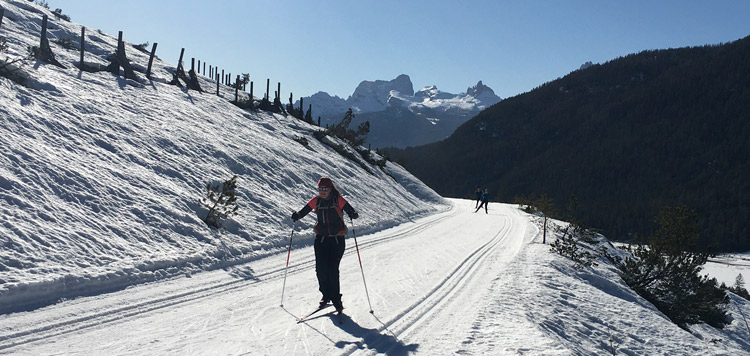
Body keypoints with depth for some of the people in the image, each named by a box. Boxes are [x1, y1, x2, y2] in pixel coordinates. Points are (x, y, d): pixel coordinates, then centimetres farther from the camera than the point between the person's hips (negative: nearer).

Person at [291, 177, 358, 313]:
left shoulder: (338, 200, -6)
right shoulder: (316, 201, 4)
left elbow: (350, 210, -13)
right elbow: (304, 211, 7)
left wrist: (353, 214, -35)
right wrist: (297, 216, -14)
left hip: (337, 239, -3)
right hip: (321, 238, 3)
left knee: (332, 269, -10)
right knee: (320, 268, -5)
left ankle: (336, 298, 4)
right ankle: (326, 295, 16)